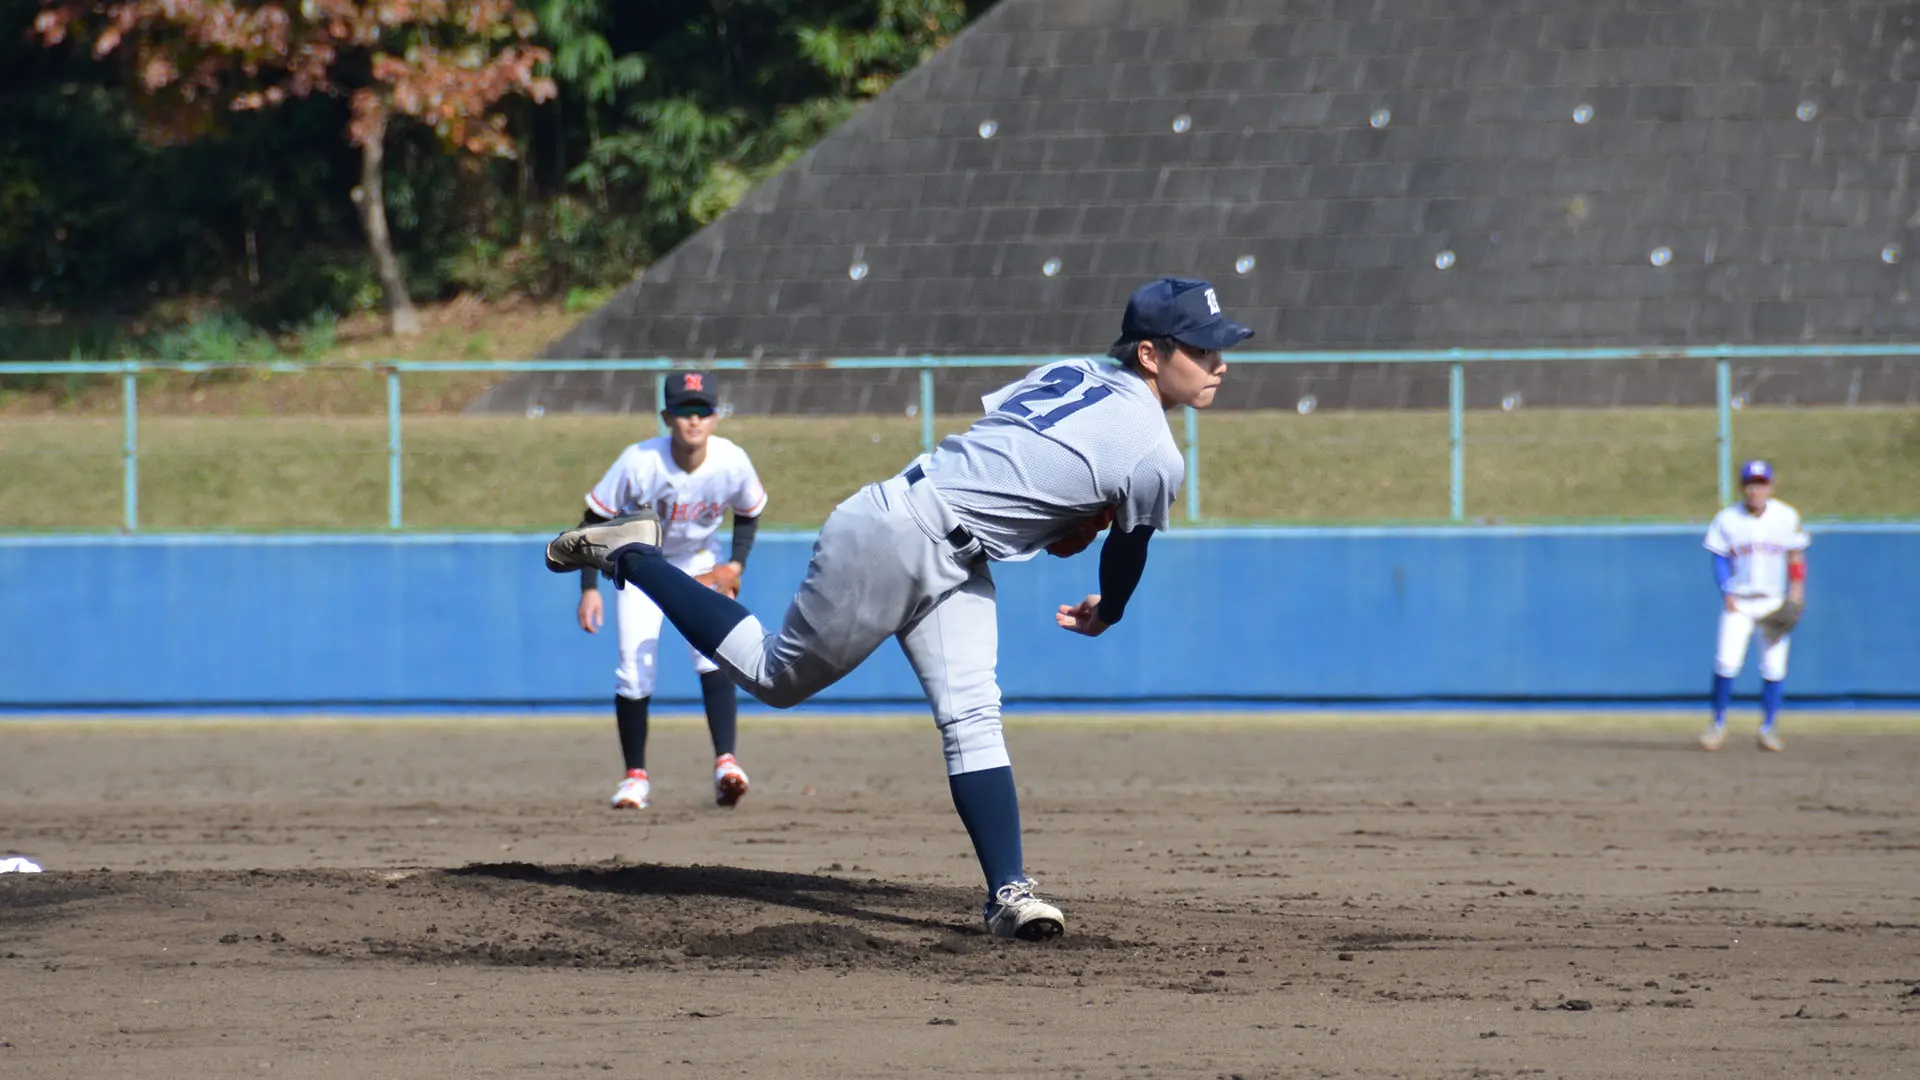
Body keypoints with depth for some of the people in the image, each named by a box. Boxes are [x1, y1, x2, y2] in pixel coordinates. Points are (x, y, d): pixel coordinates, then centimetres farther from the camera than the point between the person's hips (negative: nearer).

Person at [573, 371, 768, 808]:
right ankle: (636, 776, 9)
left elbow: (750, 510, 1)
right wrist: (589, 588, -20)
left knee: (714, 653, -20)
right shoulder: (639, 462, -30)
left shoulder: (732, 462, -22)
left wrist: (736, 564, -11)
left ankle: (725, 762, -23)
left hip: (697, 565, 1)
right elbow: (594, 519, -17)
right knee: (635, 670, -7)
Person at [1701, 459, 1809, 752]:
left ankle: (1768, 728, 10)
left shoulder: (1786, 517, -3)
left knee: (1774, 667, -2)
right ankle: (1719, 723, 4)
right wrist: (1726, 593, -9)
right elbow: (1720, 558, 3)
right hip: (1739, 603, -1)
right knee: (1727, 662, -11)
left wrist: (1795, 592, -5)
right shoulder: (1727, 519, -4)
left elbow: (1796, 557, 5)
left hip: (1775, 602, 1)